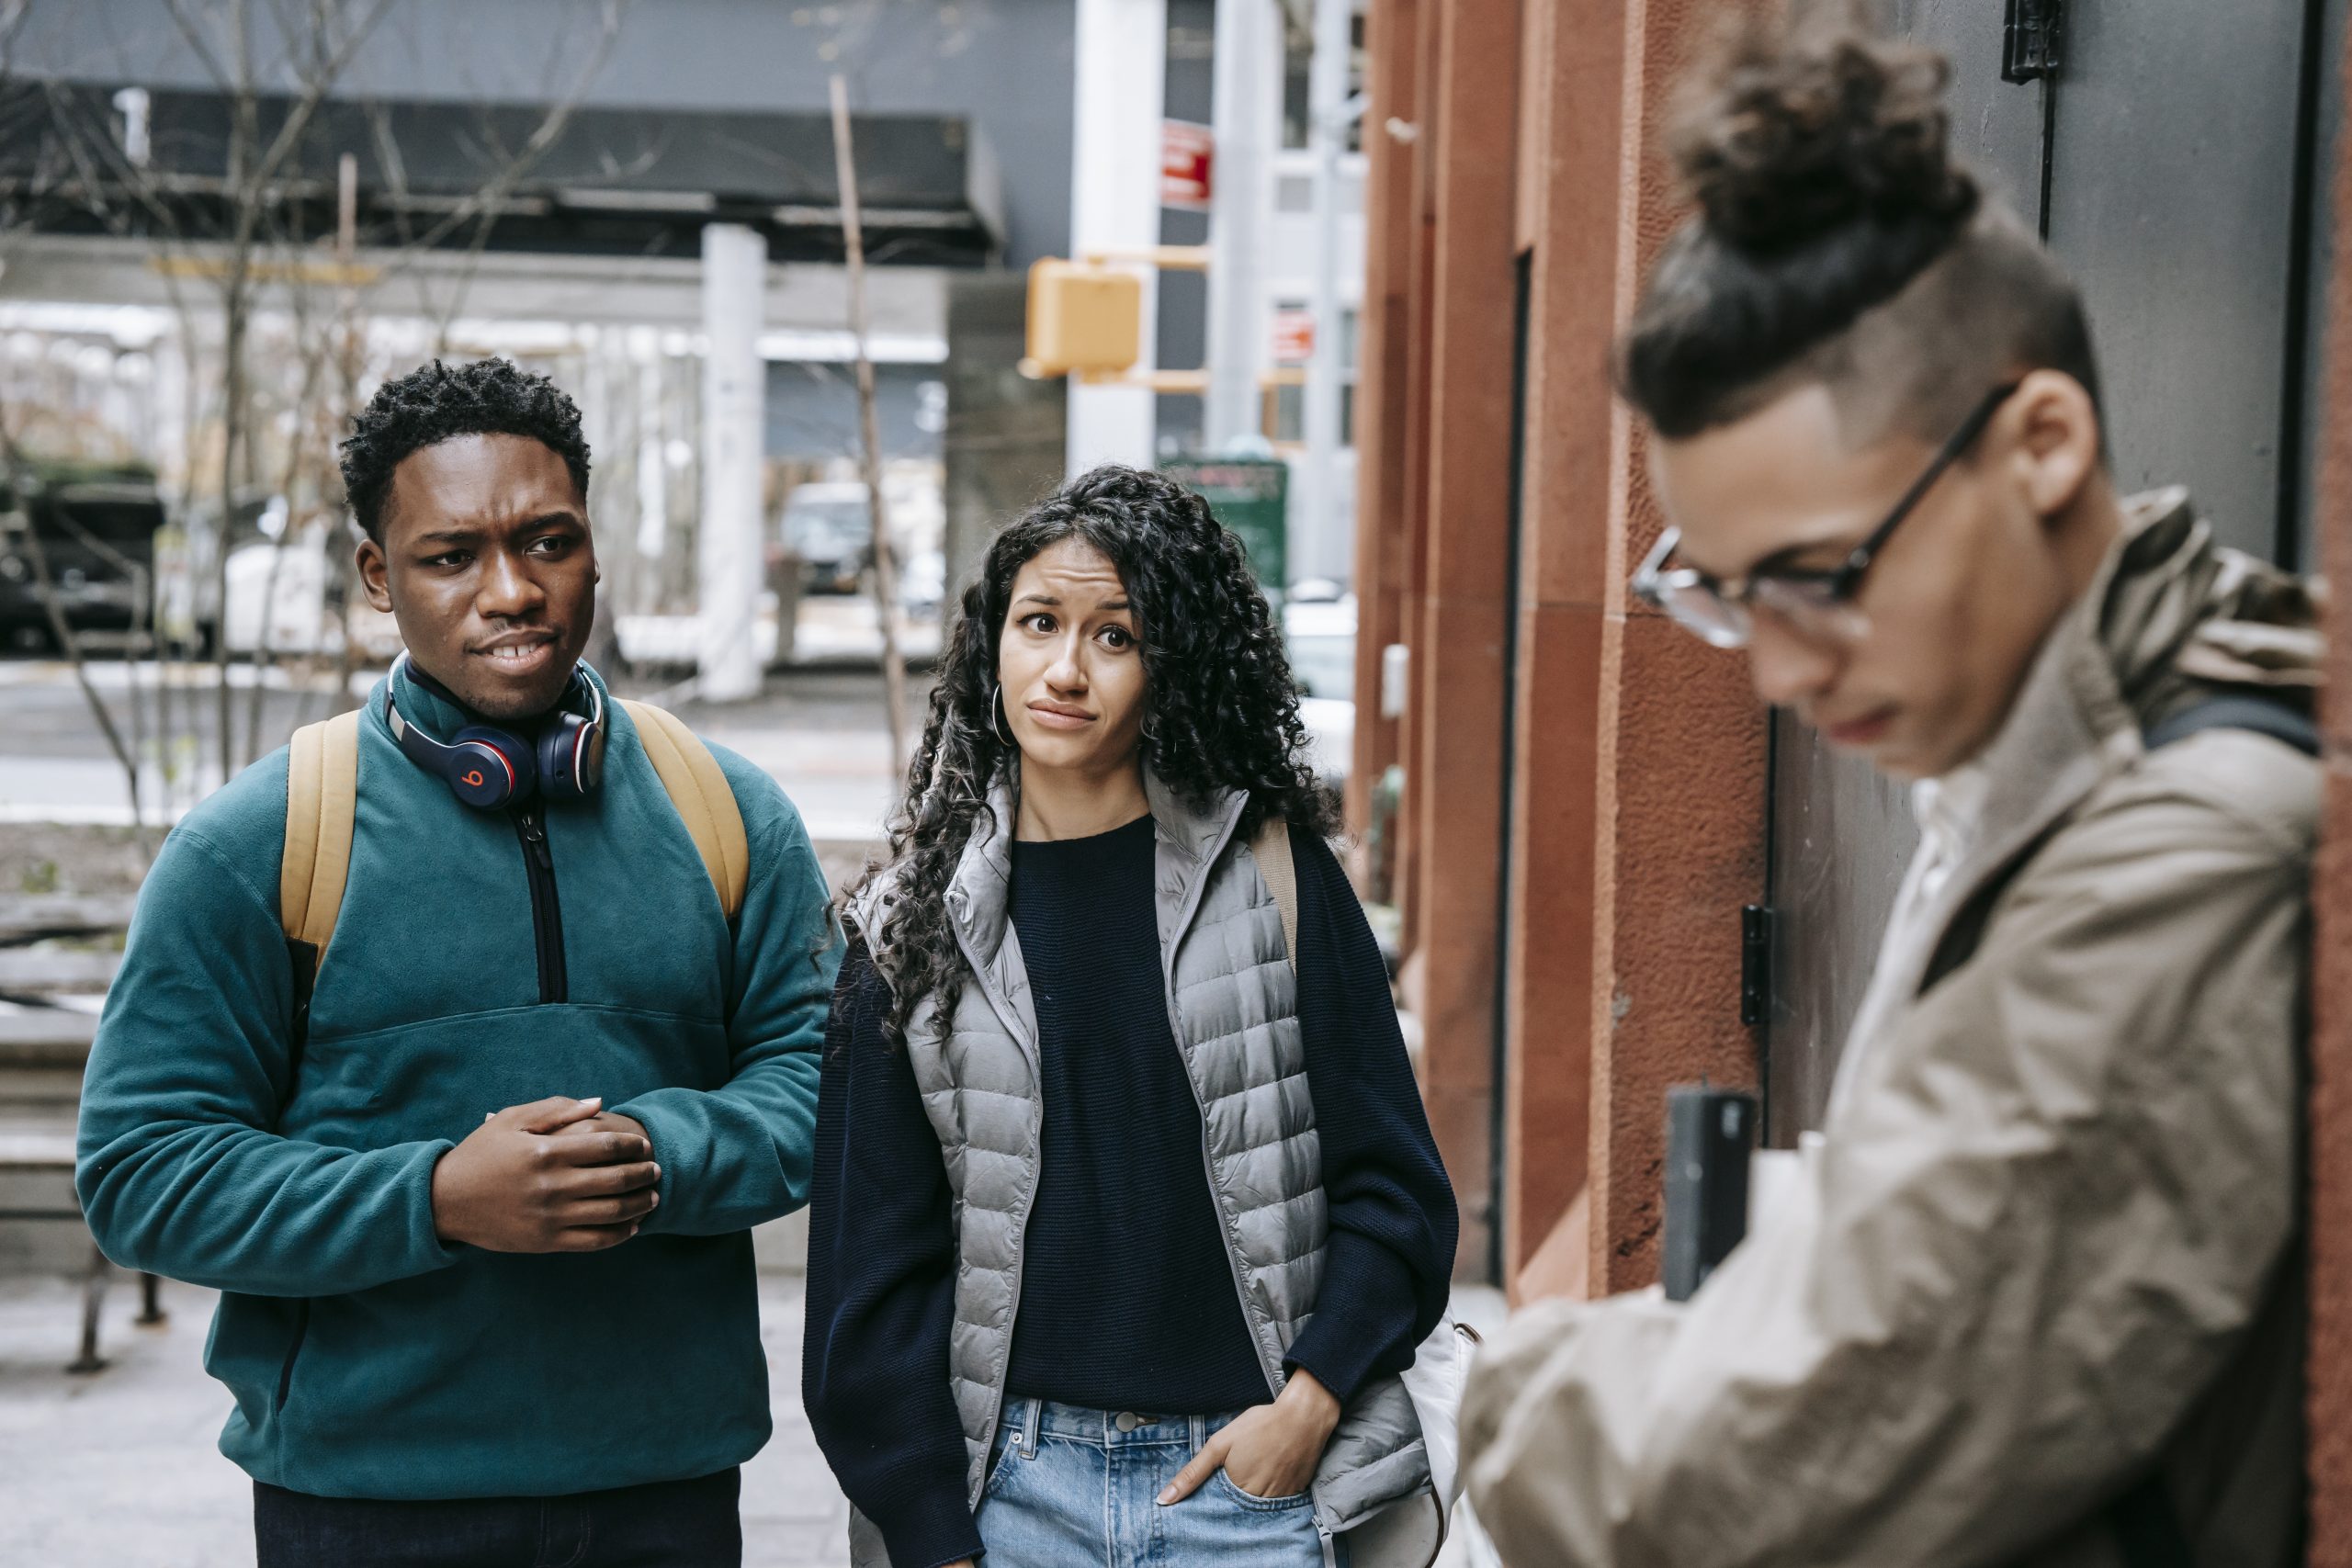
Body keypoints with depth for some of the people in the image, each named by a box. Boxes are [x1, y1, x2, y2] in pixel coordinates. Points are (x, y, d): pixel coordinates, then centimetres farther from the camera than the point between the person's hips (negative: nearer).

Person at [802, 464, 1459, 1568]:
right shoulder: (916, 923, 4)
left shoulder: (1277, 878, 0)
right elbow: (874, 1260, 5)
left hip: (1253, 1475, -1)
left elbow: (1394, 1187, 2)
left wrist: (1309, 1404, -8)